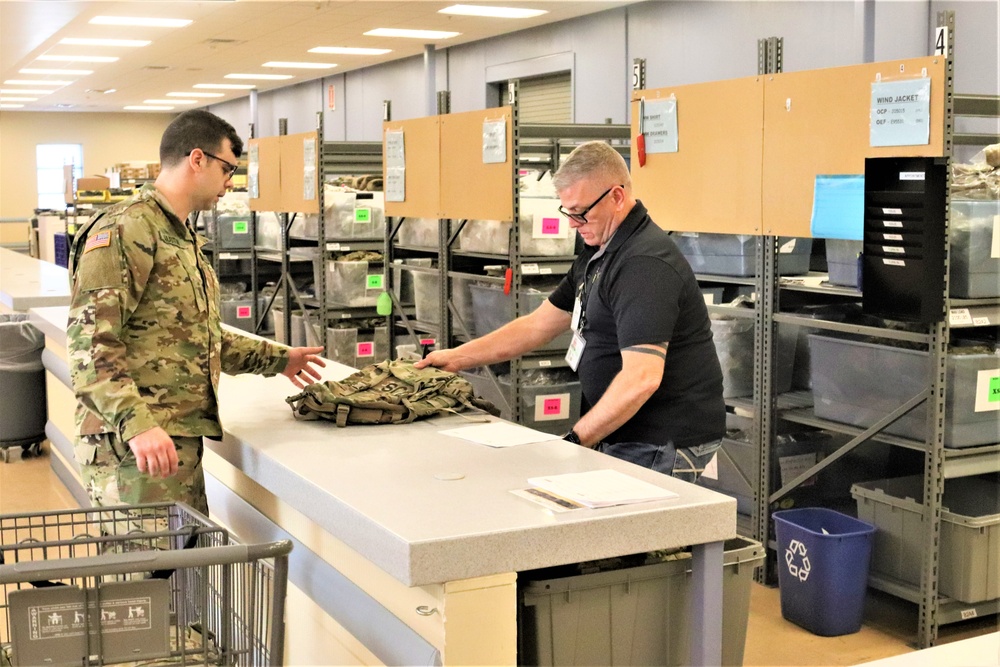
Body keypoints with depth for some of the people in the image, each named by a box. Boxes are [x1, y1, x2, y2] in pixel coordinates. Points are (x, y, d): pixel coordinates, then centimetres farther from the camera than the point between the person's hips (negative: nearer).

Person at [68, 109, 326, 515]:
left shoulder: (181, 237, 22)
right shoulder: (126, 230, -11)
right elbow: (90, 343, -19)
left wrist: (275, 359, 29)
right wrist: (137, 424, -29)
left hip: (180, 441, 10)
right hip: (135, 446, -9)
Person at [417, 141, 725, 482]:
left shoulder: (646, 263, -19)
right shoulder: (599, 253, 14)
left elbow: (641, 379, -27)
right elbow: (539, 324, 20)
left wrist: (576, 440, -23)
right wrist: (456, 358, 15)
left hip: (663, 446, -9)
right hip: (629, 438, 9)